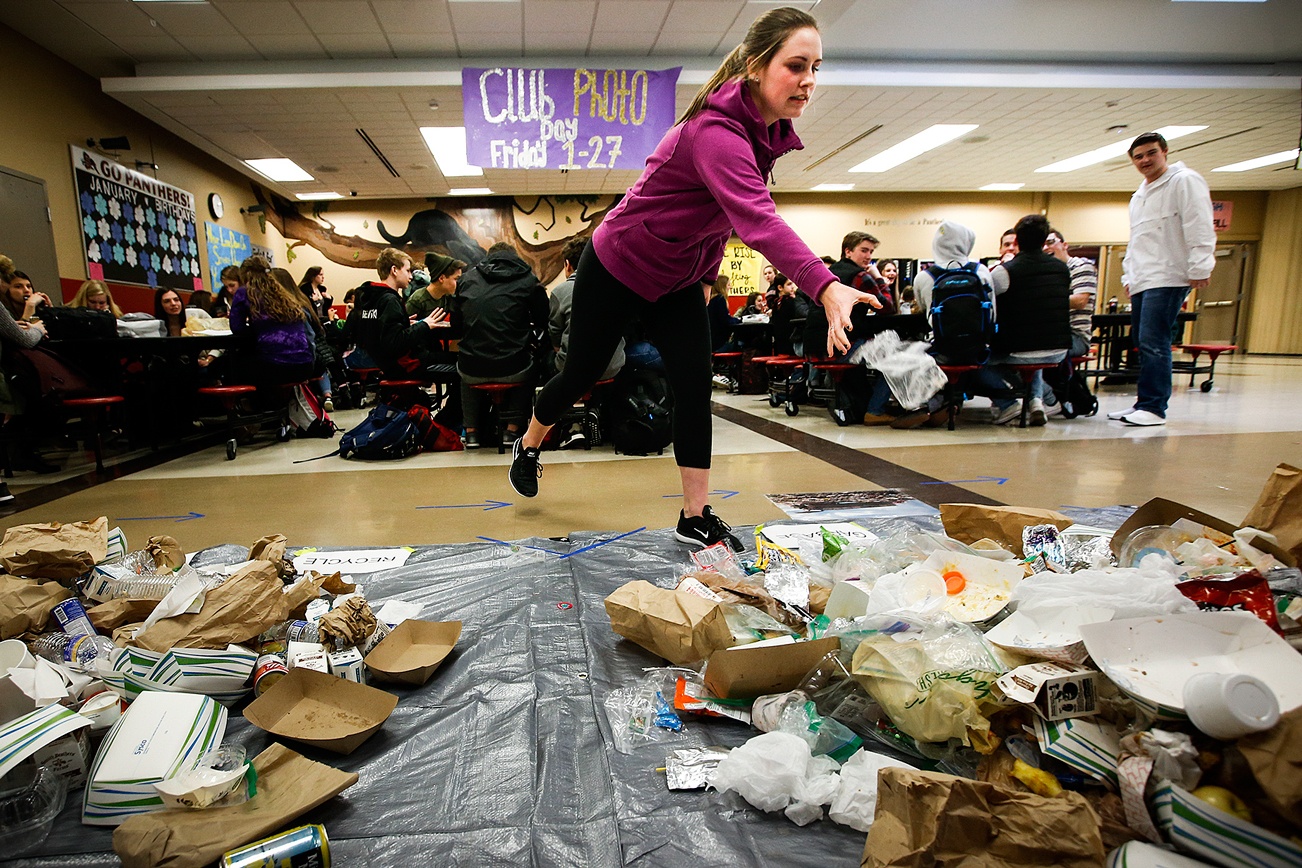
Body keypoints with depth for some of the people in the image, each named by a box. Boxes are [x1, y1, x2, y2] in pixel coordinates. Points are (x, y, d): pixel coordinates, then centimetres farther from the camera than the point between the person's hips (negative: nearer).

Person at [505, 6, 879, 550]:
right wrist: (825, 287, -61)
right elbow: (756, 219, -49)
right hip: (617, 266, -7)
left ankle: (695, 518, 4)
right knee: (582, 374, 9)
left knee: (694, 387, -4)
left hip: (679, 278, 7)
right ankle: (527, 446, 40)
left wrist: (707, 275, 9)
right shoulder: (715, 131, -32)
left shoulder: (769, 132, -4)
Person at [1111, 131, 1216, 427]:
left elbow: (1199, 228, -10)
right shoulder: (1139, 196, 25)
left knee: (1153, 344, -14)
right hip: (1142, 281, 8)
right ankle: (1145, 405, 11)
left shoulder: (1184, 181, -1)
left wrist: (1200, 269, -16)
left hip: (1168, 278, -8)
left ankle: (1154, 408, -12)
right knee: (1145, 346, 7)